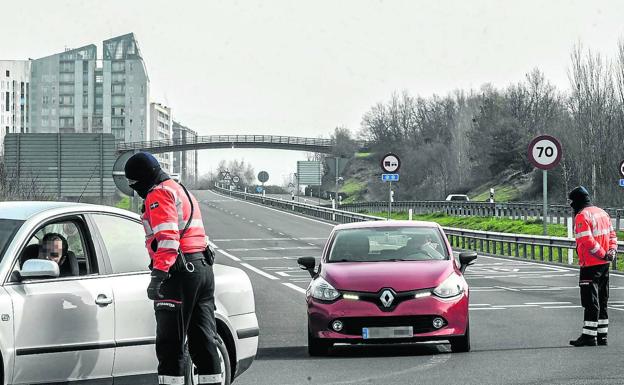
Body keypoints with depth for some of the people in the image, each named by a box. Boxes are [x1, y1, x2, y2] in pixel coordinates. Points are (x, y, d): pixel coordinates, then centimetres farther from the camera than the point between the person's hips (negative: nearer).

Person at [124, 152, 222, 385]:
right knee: (204, 339, 11)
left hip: (179, 272, -9)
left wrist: (158, 274, -24)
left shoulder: (159, 194, -6)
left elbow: (167, 237, -19)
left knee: (170, 341, -7)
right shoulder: (181, 191, 25)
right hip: (203, 267, 10)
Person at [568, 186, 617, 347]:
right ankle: (602, 335, 17)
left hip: (590, 265, -8)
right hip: (604, 266, 8)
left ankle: (589, 336, -4)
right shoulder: (601, 212, 13)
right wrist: (612, 250, 1)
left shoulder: (581, 216, -14)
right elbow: (612, 234, 14)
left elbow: (588, 242, -22)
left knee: (590, 301, -5)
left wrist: (603, 254, -14)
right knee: (602, 300, 13)